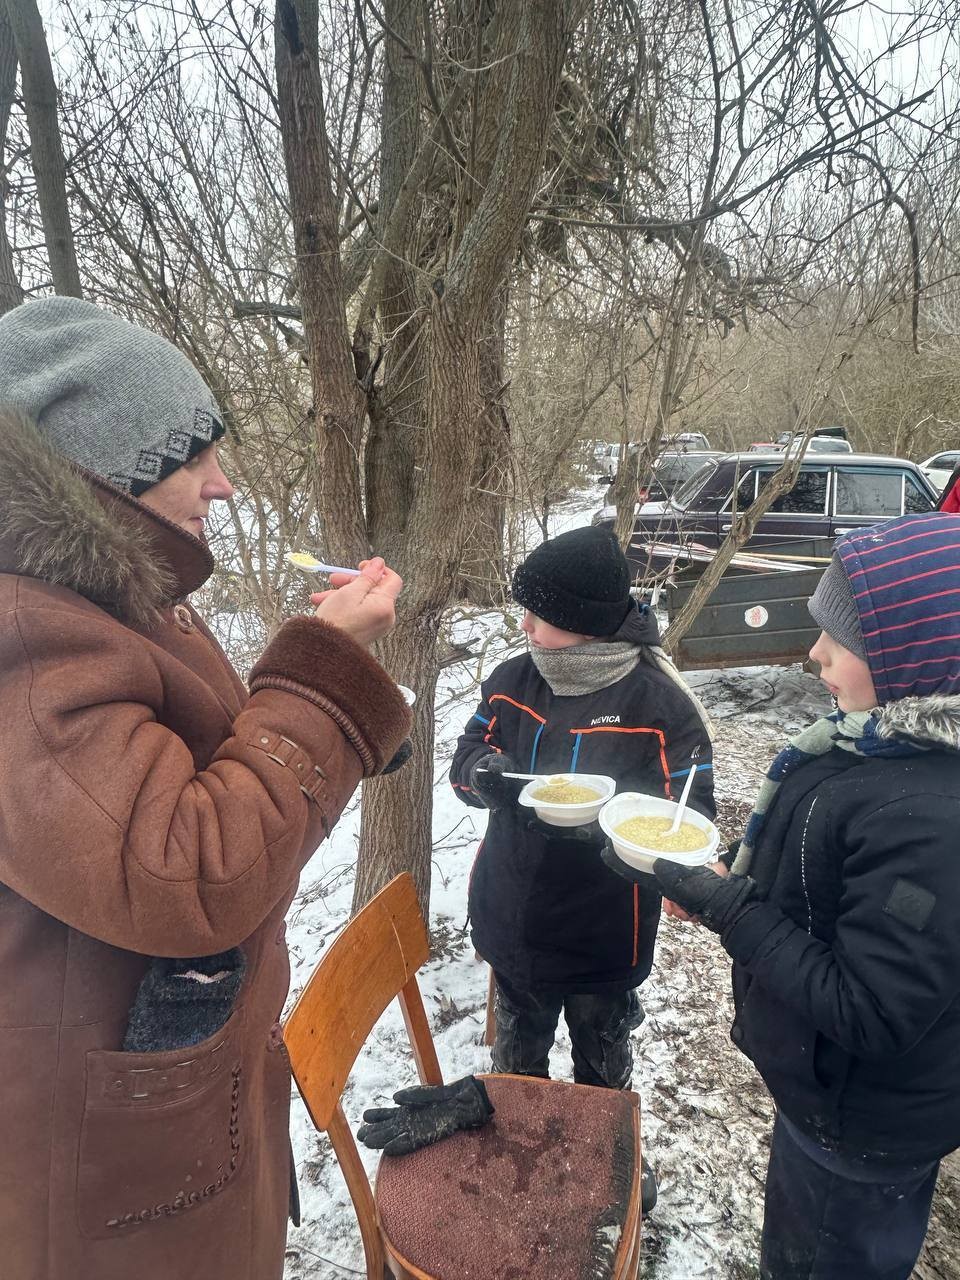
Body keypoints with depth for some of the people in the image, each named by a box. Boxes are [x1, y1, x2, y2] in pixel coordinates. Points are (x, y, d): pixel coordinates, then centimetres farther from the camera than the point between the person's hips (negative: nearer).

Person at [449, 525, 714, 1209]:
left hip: (605, 937, -3)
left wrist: (608, 817, -36)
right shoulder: (512, 680, -8)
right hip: (514, 921, 3)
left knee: (604, 1067, 25)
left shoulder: (661, 702, -21)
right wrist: (490, 772, -25)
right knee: (517, 1059, 27)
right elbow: (466, 761, -1)